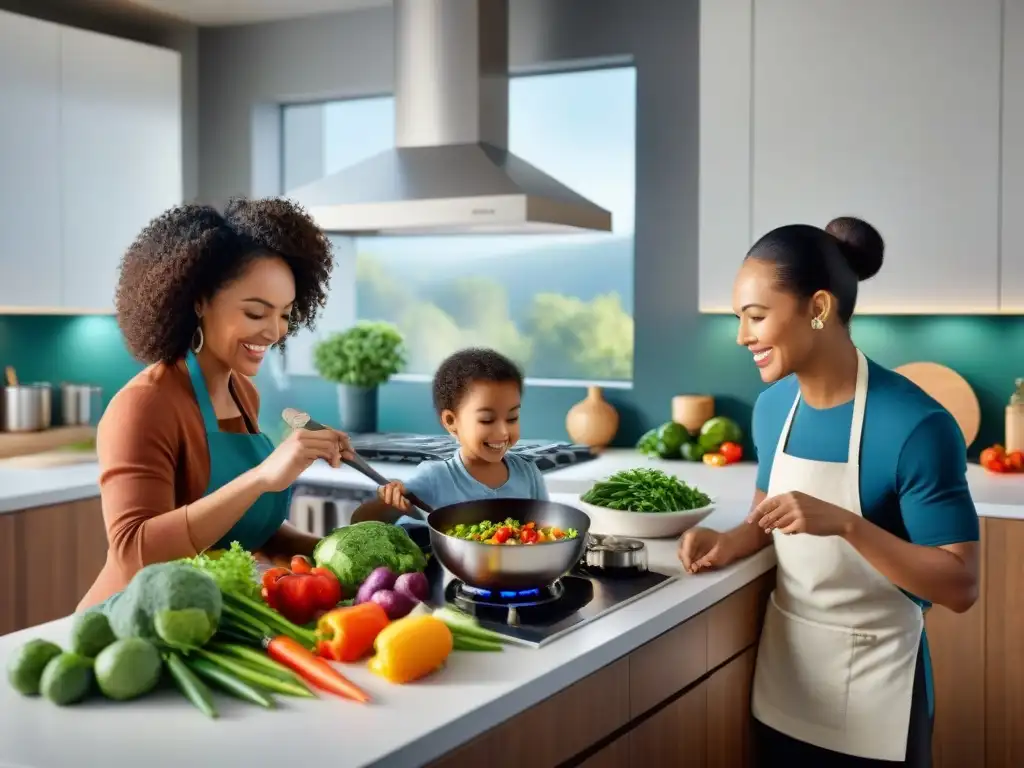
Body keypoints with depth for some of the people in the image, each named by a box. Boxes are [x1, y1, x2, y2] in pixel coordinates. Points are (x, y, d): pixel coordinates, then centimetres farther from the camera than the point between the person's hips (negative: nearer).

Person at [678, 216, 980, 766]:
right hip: (782, 670, 5)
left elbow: (960, 587, -21)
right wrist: (731, 543, -6)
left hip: (871, 685, -5)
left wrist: (844, 524, -31)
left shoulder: (915, 427, -22)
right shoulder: (771, 407, -3)